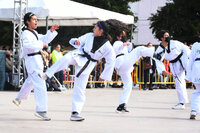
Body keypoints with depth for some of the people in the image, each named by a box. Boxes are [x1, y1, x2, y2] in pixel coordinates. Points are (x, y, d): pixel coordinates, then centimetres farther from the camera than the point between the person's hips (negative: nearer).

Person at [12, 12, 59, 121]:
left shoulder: (34, 33, 17)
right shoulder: (26, 33, -14)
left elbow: (45, 39, 23)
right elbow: (27, 44, -32)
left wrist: (51, 31, 10)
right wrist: (41, 44, -27)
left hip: (37, 60, 11)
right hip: (32, 60, -11)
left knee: (31, 81, 29)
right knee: (40, 85, -16)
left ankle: (19, 98, 49)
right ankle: (41, 110, -19)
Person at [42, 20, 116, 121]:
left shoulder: (107, 47, -8)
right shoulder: (89, 36, 0)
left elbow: (110, 62, 1)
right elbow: (73, 41, 9)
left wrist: (104, 76, 5)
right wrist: (76, 42, -16)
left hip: (86, 66, -1)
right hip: (77, 56, 1)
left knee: (80, 89, -3)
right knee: (65, 59, -35)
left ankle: (75, 113, 3)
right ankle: (46, 75, -30)